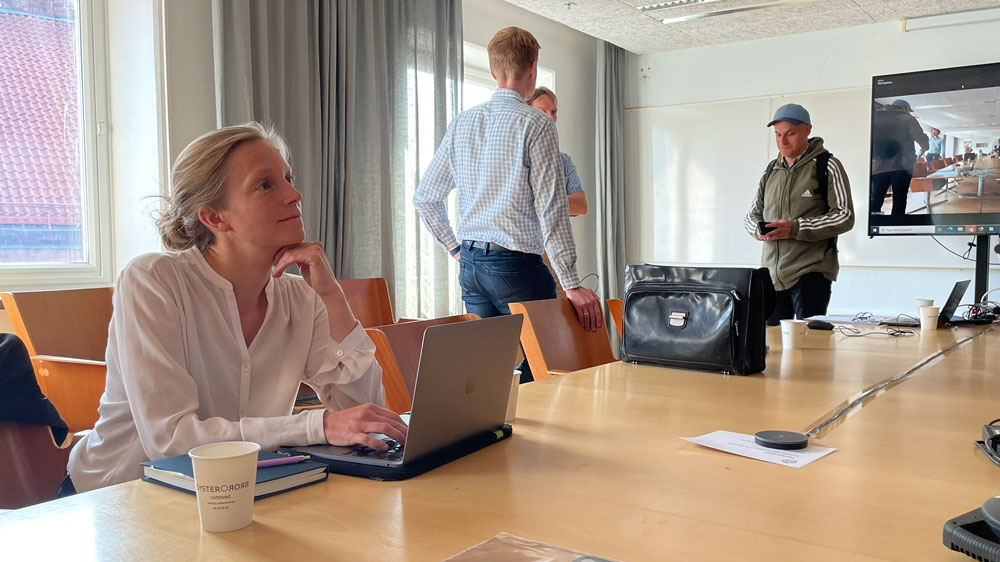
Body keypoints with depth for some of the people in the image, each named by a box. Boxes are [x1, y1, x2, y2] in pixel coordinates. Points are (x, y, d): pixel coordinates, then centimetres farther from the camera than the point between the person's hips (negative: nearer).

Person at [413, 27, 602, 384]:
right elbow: (551, 209, -14)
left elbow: (424, 198, 13)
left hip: (471, 263, 7)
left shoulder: (460, 124, 10)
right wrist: (571, 285, -13)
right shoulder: (536, 125, -8)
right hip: (517, 263, -6)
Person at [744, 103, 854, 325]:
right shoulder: (771, 170, 15)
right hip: (772, 272, 6)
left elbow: (845, 217, -8)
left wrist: (795, 228, -19)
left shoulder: (826, 166, -2)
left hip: (811, 272, -5)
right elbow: (752, 215, 19)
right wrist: (759, 230, -6)